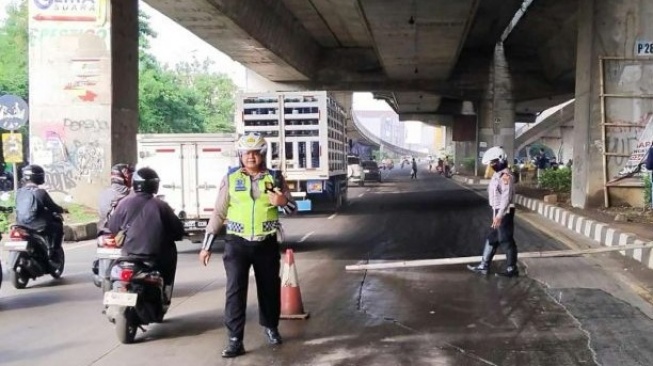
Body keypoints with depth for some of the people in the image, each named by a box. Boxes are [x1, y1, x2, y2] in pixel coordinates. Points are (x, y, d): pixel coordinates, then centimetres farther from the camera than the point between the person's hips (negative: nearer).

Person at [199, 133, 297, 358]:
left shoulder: (274, 177, 3)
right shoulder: (230, 179, 1)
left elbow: (292, 209, 6)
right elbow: (218, 213, 3)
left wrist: (283, 202, -19)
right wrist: (206, 245, 1)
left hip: (266, 243, 1)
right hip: (237, 243, -1)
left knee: (269, 288, 13)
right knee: (235, 290, -7)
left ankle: (271, 327, 35)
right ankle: (235, 340, -4)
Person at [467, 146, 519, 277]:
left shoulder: (505, 176, -19)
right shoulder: (498, 175, 13)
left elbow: (506, 198, -25)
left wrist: (499, 215, -28)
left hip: (504, 212, -11)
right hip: (498, 211, 11)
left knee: (507, 240, -1)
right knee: (492, 239, 14)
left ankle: (512, 269, 8)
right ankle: (484, 266, 21)